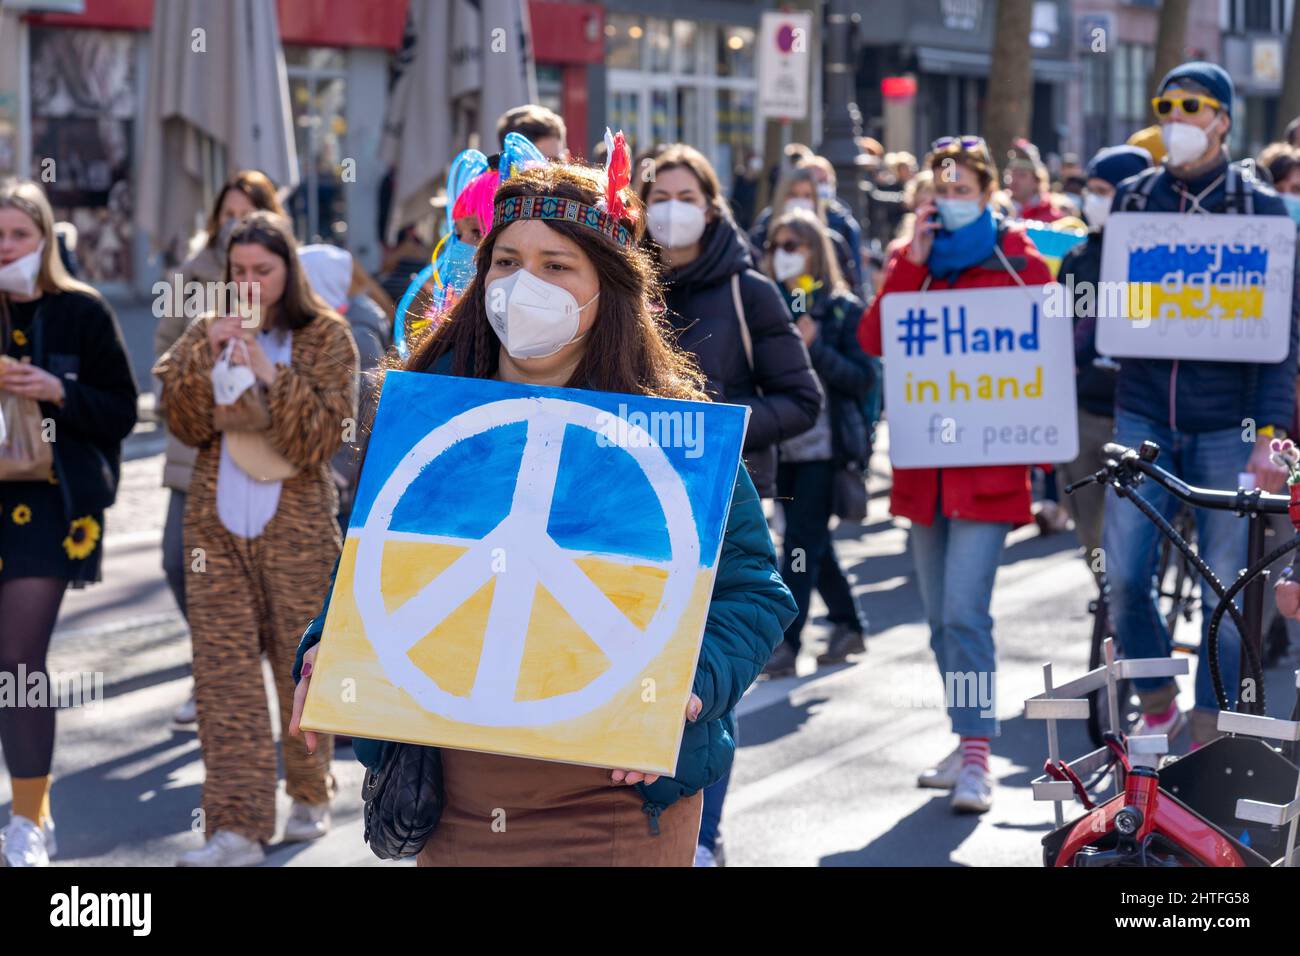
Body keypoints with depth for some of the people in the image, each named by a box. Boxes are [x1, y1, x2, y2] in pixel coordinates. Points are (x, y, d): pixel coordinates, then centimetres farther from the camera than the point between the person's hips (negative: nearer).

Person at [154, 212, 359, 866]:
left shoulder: (325, 338, -1)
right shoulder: (207, 333, 9)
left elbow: (320, 438, -10)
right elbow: (185, 426, 1)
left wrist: (270, 372, -20)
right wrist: (205, 357, -12)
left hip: (297, 527, -2)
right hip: (216, 524, 2)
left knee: (299, 665, 6)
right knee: (224, 671, -5)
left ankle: (310, 796, 27)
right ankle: (237, 827, -8)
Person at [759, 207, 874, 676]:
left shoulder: (843, 309, -4)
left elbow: (864, 377, -8)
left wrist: (815, 347, -18)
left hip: (825, 444, -6)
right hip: (787, 445, 6)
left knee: (801, 541, -8)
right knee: (811, 540, 13)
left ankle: (786, 642, -7)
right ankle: (847, 625, 27)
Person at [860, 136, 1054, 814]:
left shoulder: (1018, 261, 1)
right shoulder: (913, 261, 12)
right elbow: (875, 340, -2)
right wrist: (911, 264, -8)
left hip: (989, 464, -5)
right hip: (924, 464, 5)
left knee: (965, 612, -14)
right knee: (941, 619, 10)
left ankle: (977, 757, -11)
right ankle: (968, 744, 21)